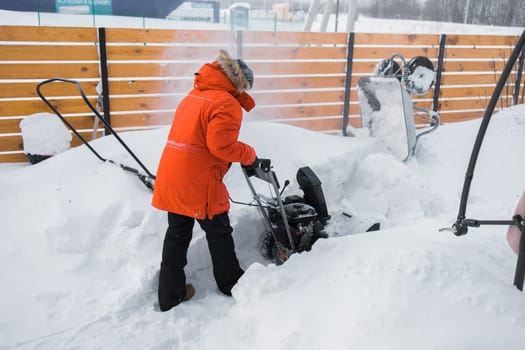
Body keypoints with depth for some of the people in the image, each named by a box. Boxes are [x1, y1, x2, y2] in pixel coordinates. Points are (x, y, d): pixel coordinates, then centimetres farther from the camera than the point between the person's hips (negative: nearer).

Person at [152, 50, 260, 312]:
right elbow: (222, 146, -21)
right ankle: (230, 283, 30)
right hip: (199, 183, -8)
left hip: (171, 178, 8)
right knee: (219, 233, 11)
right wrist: (250, 155, -4)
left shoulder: (193, 96, 18)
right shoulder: (226, 103, -11)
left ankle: (170, 295, 25)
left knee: (177, 234, 16)